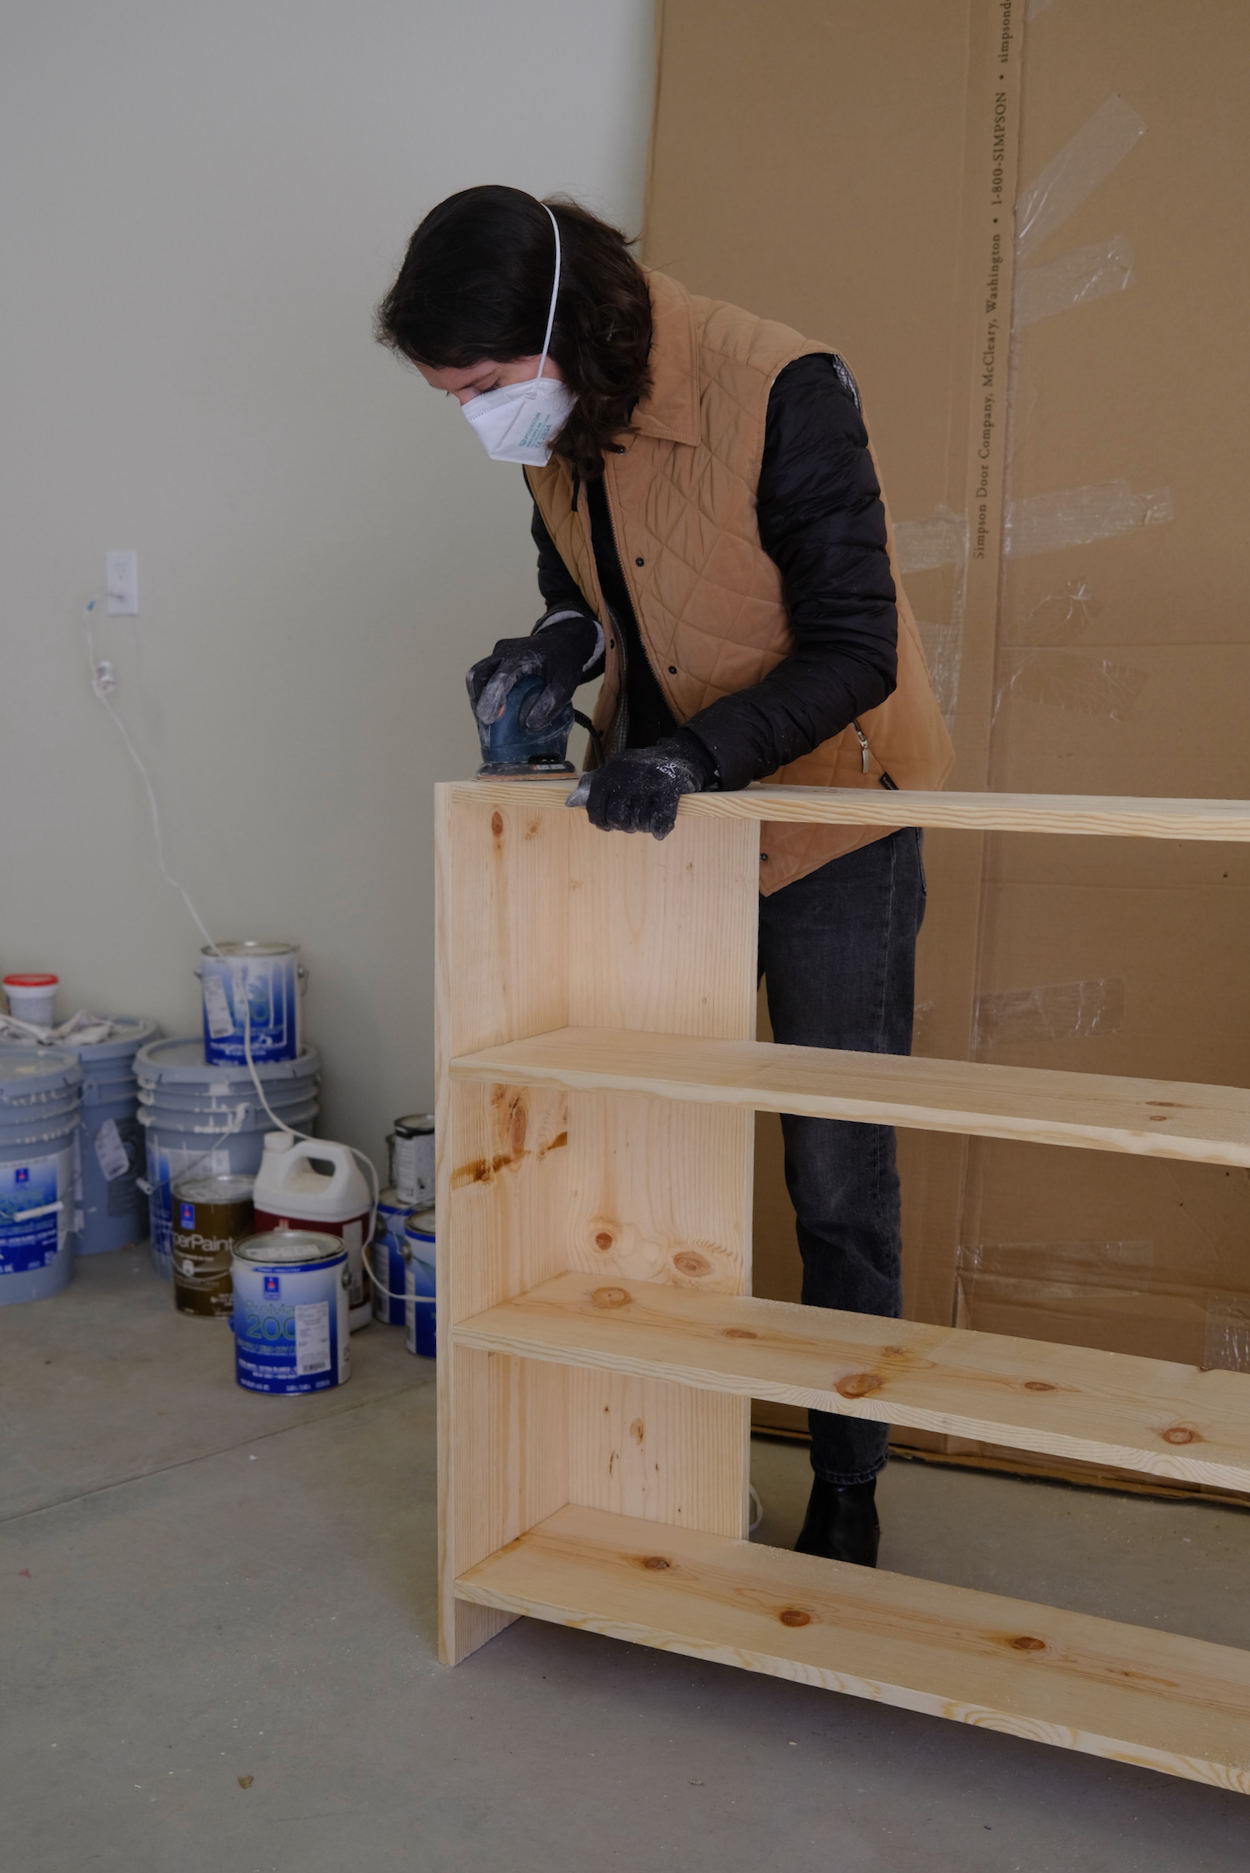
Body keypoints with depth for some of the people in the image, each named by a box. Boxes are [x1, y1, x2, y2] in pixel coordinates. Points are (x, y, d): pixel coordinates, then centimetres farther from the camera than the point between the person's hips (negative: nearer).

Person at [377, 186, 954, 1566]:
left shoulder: (779, 392, -24)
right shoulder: (558, 426, -4)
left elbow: (854, 653, -23)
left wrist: (697, 749, -36)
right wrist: (560, 647, -10)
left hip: (827, 815, -6)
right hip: (659, 814, 6)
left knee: (837, 1180, 2)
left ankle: (845, 1489, 22)